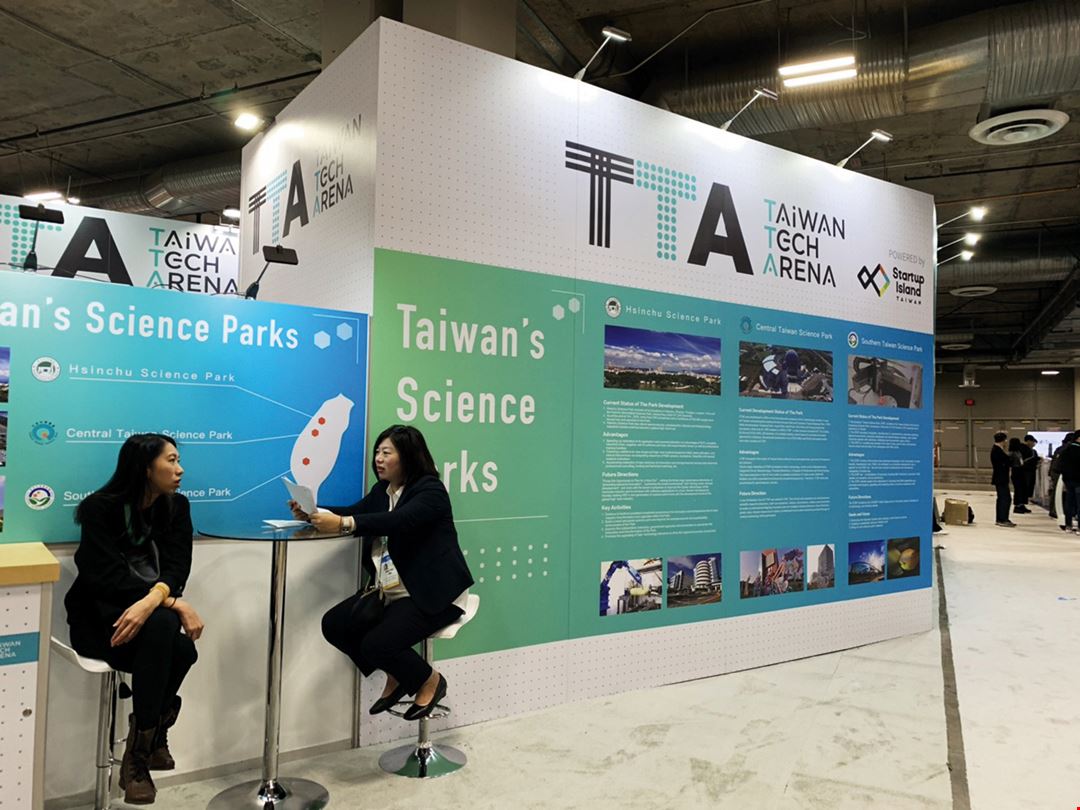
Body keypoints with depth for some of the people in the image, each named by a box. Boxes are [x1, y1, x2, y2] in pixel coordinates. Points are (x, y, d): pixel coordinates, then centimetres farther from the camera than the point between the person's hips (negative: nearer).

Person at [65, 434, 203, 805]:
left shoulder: (177, 506, 2)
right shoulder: (100, 507, -11)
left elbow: (176, 568, -10)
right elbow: (108, 578, -20)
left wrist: (152, 601, -33)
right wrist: (174, 603, -29)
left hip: (153, 612, 4)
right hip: (99, 616, -4)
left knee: (162, 629, -32)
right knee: (163, 627, -35)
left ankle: (138, 753, -10)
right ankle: (154, 732, -15)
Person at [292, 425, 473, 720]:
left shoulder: (430, 490, -14)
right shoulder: (382, 490, 12)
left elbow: (399, 520, -31)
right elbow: (353, 511, 2)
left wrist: (343, 523, -40)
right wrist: (313, 514, -17)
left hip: (431, 594, -9)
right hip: (389, 591, 9)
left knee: (376, 645, -23)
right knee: (334, 625, -2)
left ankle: (430, 681, 8)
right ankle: (397, 677, 17)